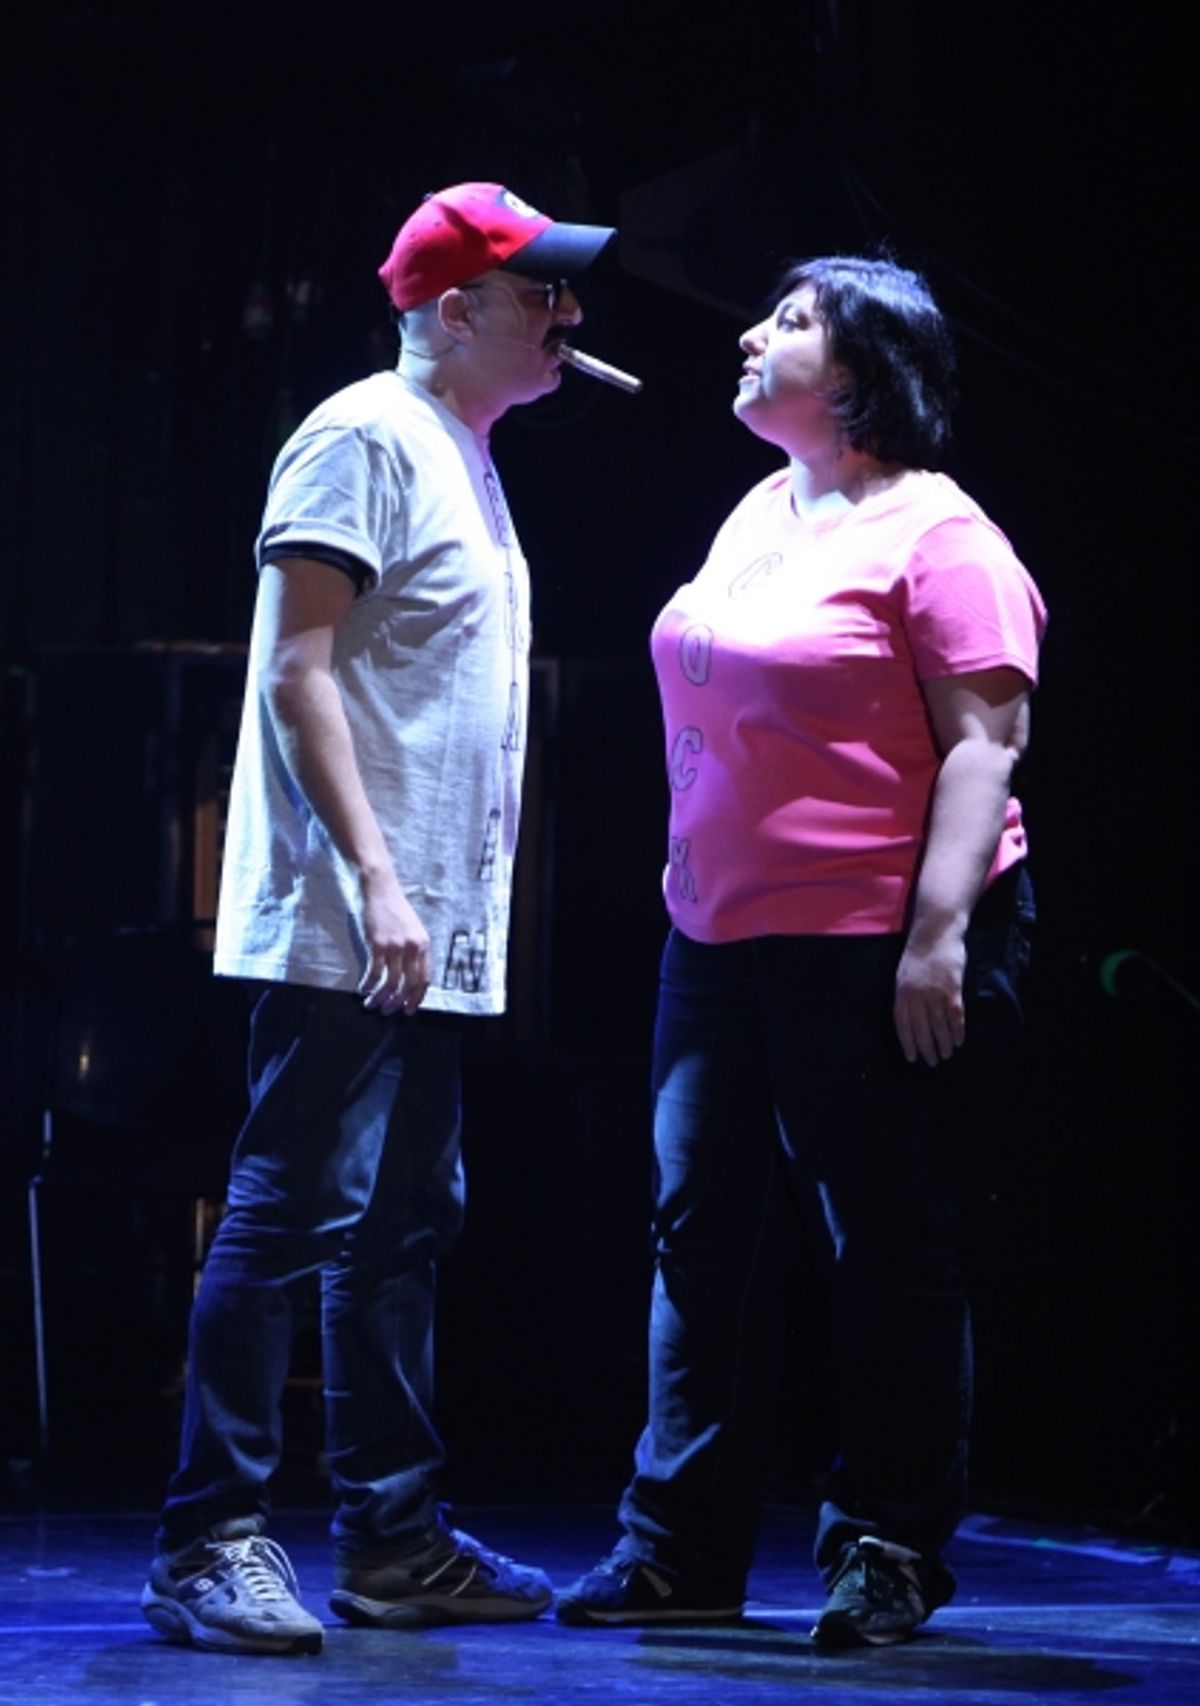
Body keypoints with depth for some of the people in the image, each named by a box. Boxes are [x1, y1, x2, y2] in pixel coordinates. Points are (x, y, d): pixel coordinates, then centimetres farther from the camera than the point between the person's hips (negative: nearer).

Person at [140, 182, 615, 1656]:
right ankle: (210, 1539, -9)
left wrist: (439, 894, 18)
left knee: (401, 1229, 11)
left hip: (432, 940, 10)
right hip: (342, 928, -10)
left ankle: (392, 1543, 16)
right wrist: (374, 878, -22)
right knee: (292, 1213, -11)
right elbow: (299, 669, -15)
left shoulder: (468, 464, 21)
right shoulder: (365, 439, -8)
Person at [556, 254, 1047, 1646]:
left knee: (886, 1247, 0)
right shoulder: (755, 516, 16)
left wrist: (939, 933, -22)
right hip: (721, 938, 8)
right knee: (700, 1230, 7)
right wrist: (689, 858, 21)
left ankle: (887, 1555, 8)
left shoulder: (935, 533, -9)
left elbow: (986, 738, -15)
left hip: (878, 945, -8)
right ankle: (682, 1547, 12)